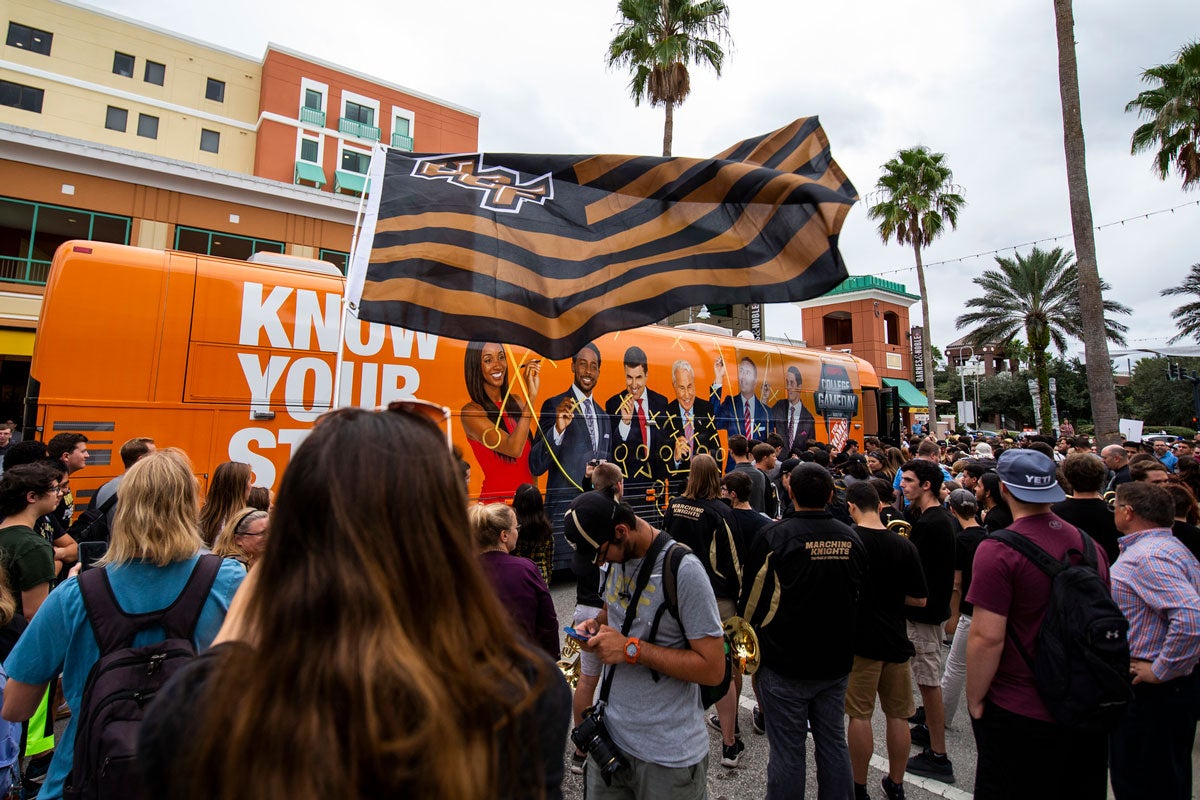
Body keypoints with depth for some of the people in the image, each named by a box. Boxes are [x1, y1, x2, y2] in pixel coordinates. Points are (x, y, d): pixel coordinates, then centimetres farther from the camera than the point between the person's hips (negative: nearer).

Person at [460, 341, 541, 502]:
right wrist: (532, 395, -27)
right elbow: (514, 449, -26)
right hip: (496, 501, -5)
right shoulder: (471, 412, -13)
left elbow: (531, 458, 9)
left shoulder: (516, 401, 4)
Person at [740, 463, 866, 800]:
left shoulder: (774, 535, -16)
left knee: (787, 751, 7)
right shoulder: (850, 538, -2)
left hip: (786, 662, -4)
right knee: (833, 742, 18)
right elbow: (858, 596, 12)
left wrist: (745, 630, 11)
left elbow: (753, 596, -8)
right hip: (836, 660, 5)